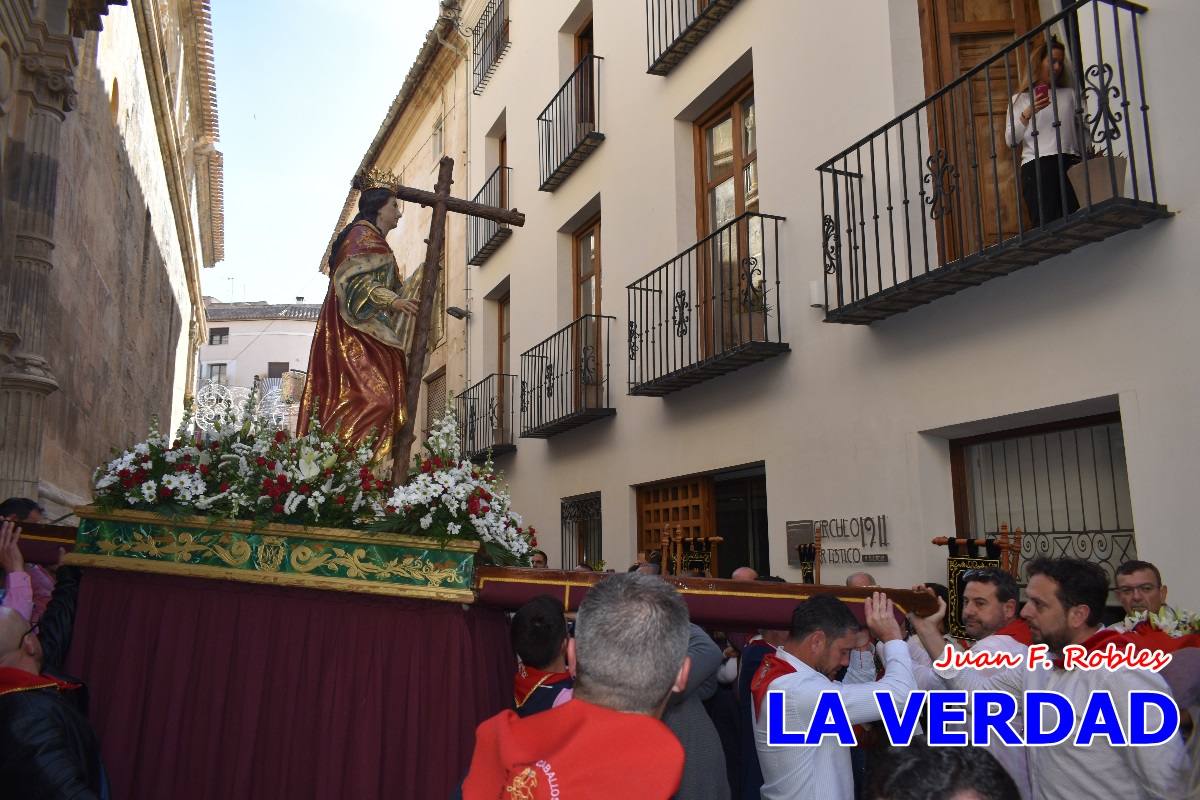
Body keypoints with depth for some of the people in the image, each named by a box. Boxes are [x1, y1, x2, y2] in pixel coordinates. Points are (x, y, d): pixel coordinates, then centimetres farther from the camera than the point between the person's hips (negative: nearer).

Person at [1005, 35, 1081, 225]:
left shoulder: (1069, 94, 25)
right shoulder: (1020, 99, 17)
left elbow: (1081, 127, 20)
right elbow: (1011, 140, 5)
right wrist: (1027, 114, -7)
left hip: (1070, 162, 3)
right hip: (1036, 165, -2)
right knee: (1046, 225, -16)